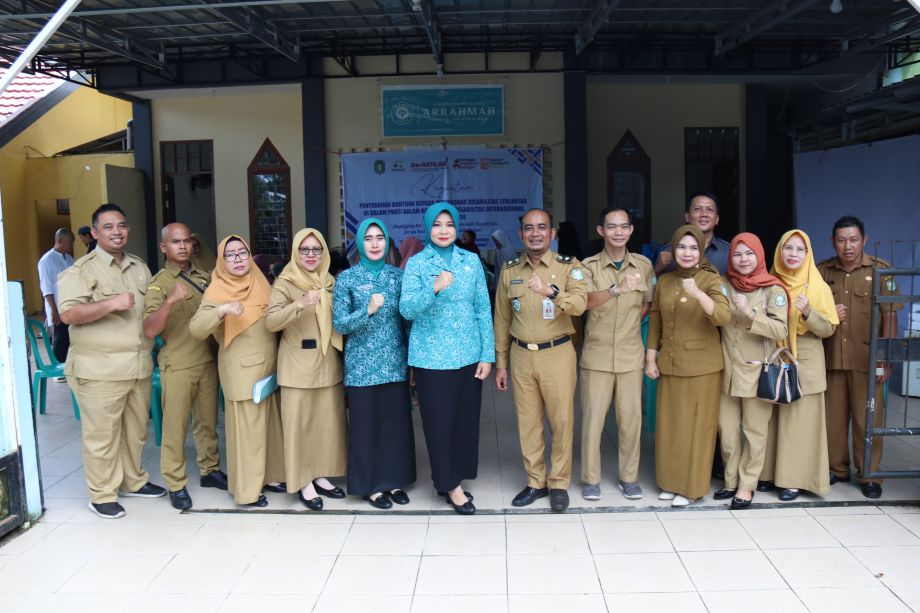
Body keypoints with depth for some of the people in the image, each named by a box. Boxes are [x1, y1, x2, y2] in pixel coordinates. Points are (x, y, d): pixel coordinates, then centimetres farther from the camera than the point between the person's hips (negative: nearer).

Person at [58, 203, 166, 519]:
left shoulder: (140, 267, 14)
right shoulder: (81, 270, -7)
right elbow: (68, 314, -18)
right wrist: (112, 304, -25)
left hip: (139, 365, 6)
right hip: (100, 369, -6)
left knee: (136, 429, 16)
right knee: (102, 434, 2)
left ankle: (133, 480, 32)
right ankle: (102, 495, 15)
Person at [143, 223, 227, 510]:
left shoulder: (204, 277, 9)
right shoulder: (159, 283, -6)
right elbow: (150, 330, -18)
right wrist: (170, 300, -32)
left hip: (207, 360, 5)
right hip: (177, 365, -5)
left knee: (207, 421, 14)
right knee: (175, 426, 1)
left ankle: (209, 470, 28)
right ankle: (176, 484, 11)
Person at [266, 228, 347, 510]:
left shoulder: (329, 282, 11)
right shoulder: (284, 283, -5)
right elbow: (271, 322, -18)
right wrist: (299, 304, -32)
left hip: (329, 363, 5)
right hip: (298, 366, -5)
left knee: (328, 421, 9)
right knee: (299, 423, 0)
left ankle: (320, 476, 22)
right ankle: (303, 482, 10)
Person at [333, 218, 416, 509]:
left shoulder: (398, 275, 6)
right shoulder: (347, 278, -3)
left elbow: (408, 317, 10)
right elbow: (339, 324, -7)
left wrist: (412, 355, 4)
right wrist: (368, 311, -22)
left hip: (395, 362, 3)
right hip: (363, 364, -3)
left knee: (396, 421, 8)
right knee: (366, 423, 4)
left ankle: (394, 479, 23)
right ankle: (371, 484, 17)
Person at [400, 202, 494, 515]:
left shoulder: (471, 260, 5)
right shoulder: (416, 264, -2)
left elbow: (483, 309, 5)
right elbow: (406, 310, -12)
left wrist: (488, 355, 1)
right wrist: (434, 288, -29)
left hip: (468, 354, 3)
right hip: (432, 357, -3)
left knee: (466, 419, 9)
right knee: (439, 422, 3)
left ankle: (455, 478, 26)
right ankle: (450, 484, 19)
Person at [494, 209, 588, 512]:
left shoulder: (569, 267, -4)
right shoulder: (510, 271, 5)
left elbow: (579, 304, -21)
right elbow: (502, 320, 8)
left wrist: (550, 291, -40)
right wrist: (500, 363, 8)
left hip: (558, 354, -2)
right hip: (521, 356, 3)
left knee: (561, 420, 4)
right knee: (528, 422, 10)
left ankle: (559, 483, 20)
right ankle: (536, 481, 24)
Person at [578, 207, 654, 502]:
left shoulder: (644, 265, 4)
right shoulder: (589, 266, -4)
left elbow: (648, 304, 16)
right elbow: (586, 301, -22)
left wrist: (630, 324, 2)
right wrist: (617, 289, -38)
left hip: (631, 354, 2)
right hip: (597, 354, -2)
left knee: (631, 418, 6)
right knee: (592, 417, 3)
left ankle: (629, 477, 22)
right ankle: (591, 479, 17)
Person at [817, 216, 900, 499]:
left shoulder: (880, 270, -2)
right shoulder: (821, 271, 5)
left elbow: (890, 315, -3)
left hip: (867, 358, -2)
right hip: (831, 357, 2)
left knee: (868, 419, 3)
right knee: (833, 416, 8)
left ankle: (869, 475, 16)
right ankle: (836, 468, 23)